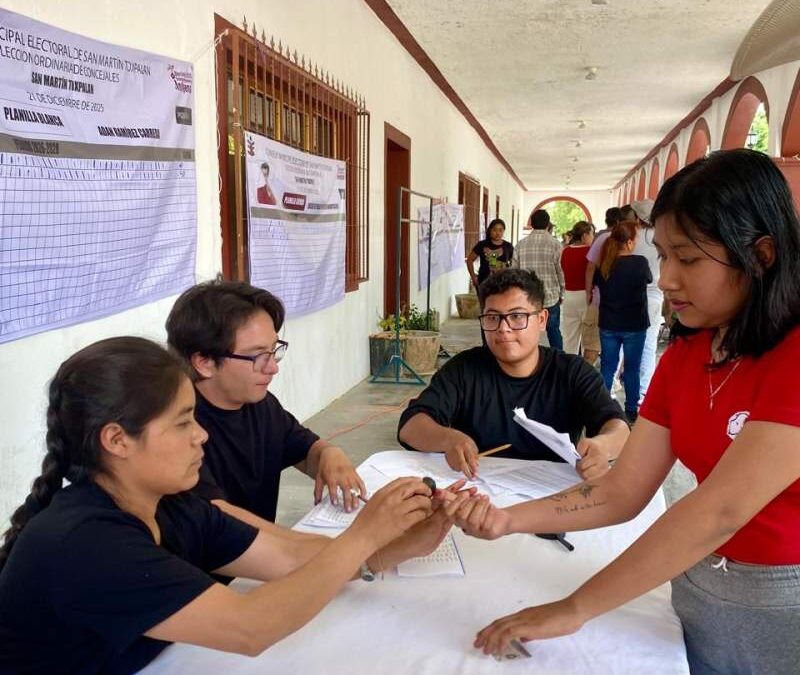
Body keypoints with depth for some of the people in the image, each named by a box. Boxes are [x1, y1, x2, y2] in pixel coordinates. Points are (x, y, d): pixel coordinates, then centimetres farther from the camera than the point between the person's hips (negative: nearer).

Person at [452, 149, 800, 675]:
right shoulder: (684, 355, 0)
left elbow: (721, 510, -29)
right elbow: (623, 493, -3)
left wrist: (574, 609, -25)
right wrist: (506, 520, -17)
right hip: (700, 589, 5)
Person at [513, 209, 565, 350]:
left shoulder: (521, 245, 0)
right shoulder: (554, 244, -6)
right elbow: (560, 272, -3)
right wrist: (561, 294, 12)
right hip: (550, 297, -1)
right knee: (554, 332, 15)